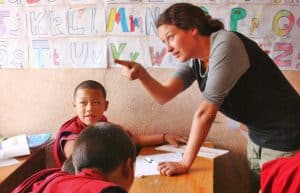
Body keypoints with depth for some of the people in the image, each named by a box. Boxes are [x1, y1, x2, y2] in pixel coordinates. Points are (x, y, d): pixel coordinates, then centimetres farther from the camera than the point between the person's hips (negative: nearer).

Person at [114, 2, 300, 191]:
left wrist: (185, 163, -20)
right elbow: (164, 95, -8)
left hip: (285, 138, -7)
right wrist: (141, 73, -26)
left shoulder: (225, 45, -26)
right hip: (259, 137, 8)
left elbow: (206, 112, -25)